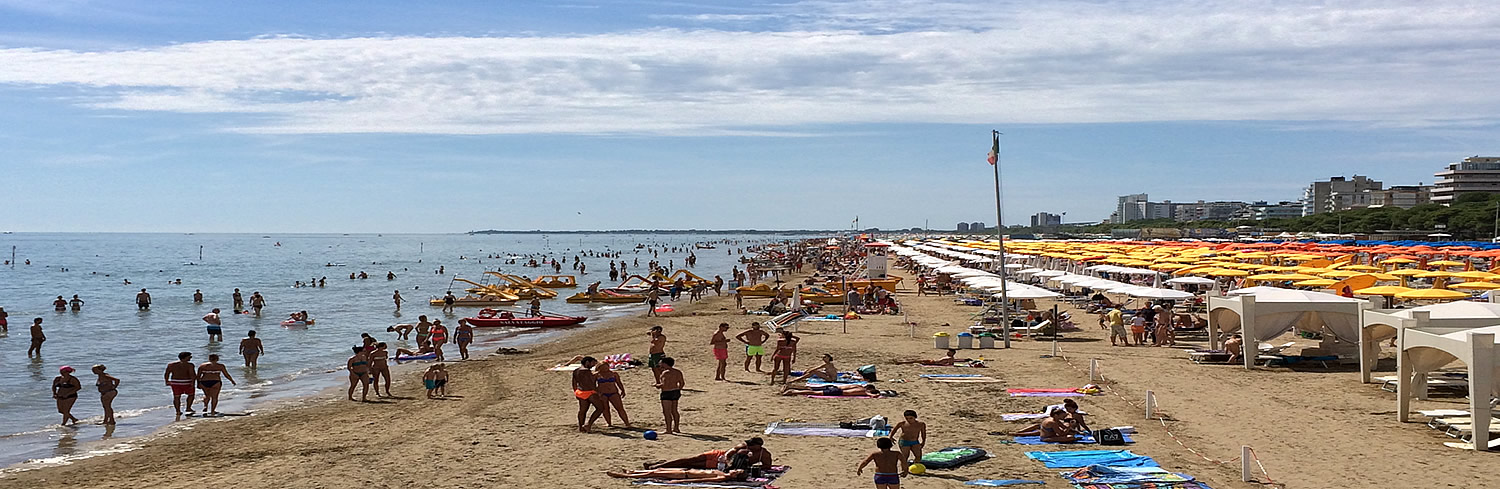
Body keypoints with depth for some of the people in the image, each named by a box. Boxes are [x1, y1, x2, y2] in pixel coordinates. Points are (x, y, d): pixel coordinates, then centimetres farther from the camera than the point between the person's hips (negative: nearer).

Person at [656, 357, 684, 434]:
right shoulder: (678, 372, 7)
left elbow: (664, 384, -23)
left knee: (667, 412, -2)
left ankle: (668, 430, -1)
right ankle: (676, 428, 23)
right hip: (676, 393, 9)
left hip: (667, 393, -9)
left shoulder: (666, 373, -17)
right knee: (674, 411, 17)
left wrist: (657, 385, -6)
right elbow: (682, 383, 10)